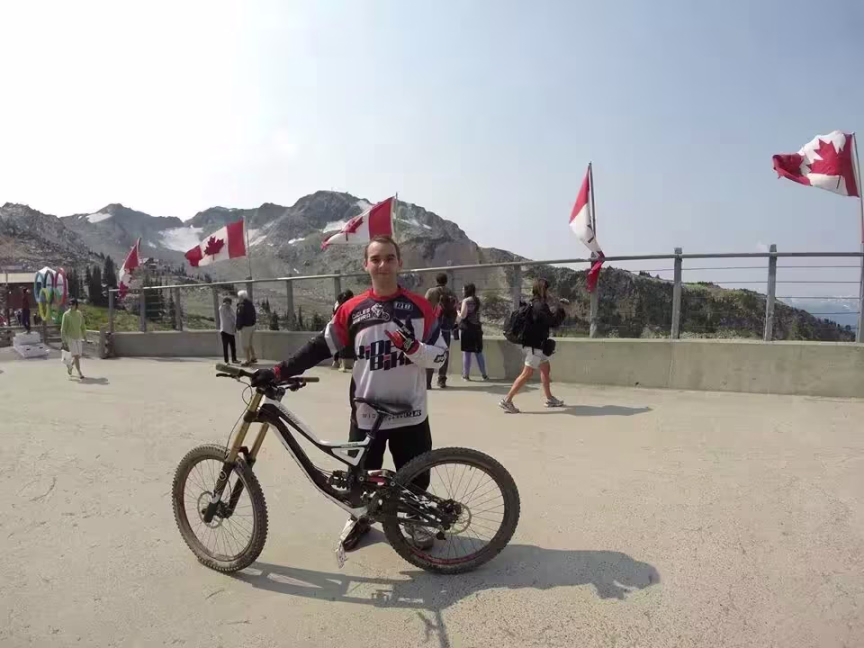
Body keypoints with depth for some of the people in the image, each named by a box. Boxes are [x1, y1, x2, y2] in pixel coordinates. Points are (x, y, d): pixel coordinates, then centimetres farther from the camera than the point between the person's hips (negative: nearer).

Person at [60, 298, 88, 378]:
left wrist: (85, 336, 13)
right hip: (70, 338, -5)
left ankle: (69, 366, 35)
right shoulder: (66, 315, -10)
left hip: (78, 337, 5)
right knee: (76, 356, -8)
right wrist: (64, 340, -13)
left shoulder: (80, 314, 4)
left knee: (78, 356, 9)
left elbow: (83, 326, 14)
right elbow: (63, 328, -10)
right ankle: (79, 372, -1)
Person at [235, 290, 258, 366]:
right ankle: (253, 358, 26)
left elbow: (239, 318, -18)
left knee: (245, 345, -2)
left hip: (245, 327, -9)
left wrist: (238, 327, -10)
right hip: (252, 325, 9)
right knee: (251, 343, 20)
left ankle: (248, 361, -2)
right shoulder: (251, 304, 9)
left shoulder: (241, 306, -17)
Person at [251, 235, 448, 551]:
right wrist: (277, 372, -5)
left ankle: (415, 520, 39)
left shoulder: (419, 307, -3)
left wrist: (411, 346, -23)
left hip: (410, 413, 0)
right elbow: (320, 348, 1)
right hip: (366, 413, 1)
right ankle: (360, 517, 42)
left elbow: (439, 357, -3)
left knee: (416, 476, 11)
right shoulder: (352, 309, -1)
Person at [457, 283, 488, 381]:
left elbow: (463, 316, -15)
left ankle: (466, 375, 3)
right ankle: (484, 374, 13)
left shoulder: (466, 300, -11)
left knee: (466, 352, 0)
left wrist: (457, 311, 2)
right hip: (477, 328, 6)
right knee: (479, 352, 12)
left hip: (466, 329, -6)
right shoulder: (477, 300, 11)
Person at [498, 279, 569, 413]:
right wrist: (560, 308, -5)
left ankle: (550, 399, 29)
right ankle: (506, 401, -10)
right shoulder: (540, 305, -18)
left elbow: (548, 320, 20)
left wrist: (559, 309, 10)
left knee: (545, 369, 19)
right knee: (527, 374, -9)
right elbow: (554, 322, -17)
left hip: (536, 344, 10)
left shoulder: (536, 303, 12)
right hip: (535, 345, -10)